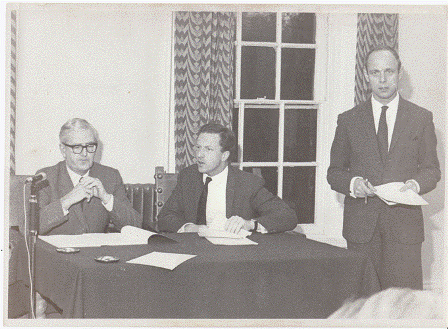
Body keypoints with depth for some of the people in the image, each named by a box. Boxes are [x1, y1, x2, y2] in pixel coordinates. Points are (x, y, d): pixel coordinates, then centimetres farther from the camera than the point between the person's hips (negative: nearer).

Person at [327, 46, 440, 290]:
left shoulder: (421, 118, 9)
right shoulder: (348, 120, 9)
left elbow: (431, 169, 11)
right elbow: (334, 172, 12)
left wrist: (415, 184, -11)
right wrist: (352, 183, -10)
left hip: (404, 224, 0)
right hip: (360, 224, 1)